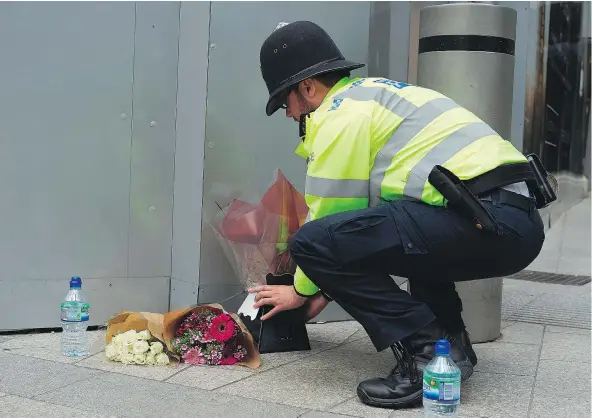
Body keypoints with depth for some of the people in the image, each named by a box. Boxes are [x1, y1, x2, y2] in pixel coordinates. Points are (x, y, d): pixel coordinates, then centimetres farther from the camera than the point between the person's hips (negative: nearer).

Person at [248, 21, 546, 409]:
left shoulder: (341, 113, -2)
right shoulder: (374, 94, 27)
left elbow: (331, 214, 2)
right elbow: (356, 207, 32)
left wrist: (301, 290, 18)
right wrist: (334, 284, 37)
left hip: (486, 223, -10)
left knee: (312, 244, -13)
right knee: (400, 221, 38)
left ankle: (425, 351, -8)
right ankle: (451, 340, 21)